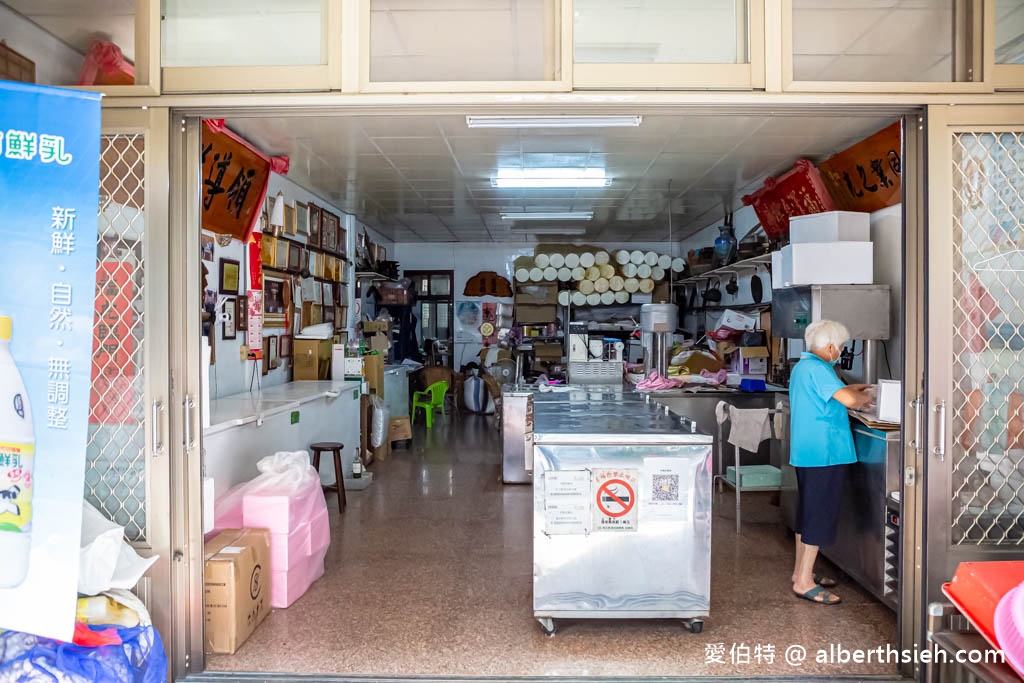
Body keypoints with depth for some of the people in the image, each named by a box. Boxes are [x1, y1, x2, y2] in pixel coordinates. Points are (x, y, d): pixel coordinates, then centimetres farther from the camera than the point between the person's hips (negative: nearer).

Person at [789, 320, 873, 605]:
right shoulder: (817, 368, -18)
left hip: (804, 452, 10)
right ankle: (804, 582, 0)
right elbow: (848, 399, -28)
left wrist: (850, 389, 23)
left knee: (807, 511, 17)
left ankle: (800, 571, 28)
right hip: (824, 453, -10)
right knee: (820, 515, -5)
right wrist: (863, 397, -7)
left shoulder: (801, 366, 14)